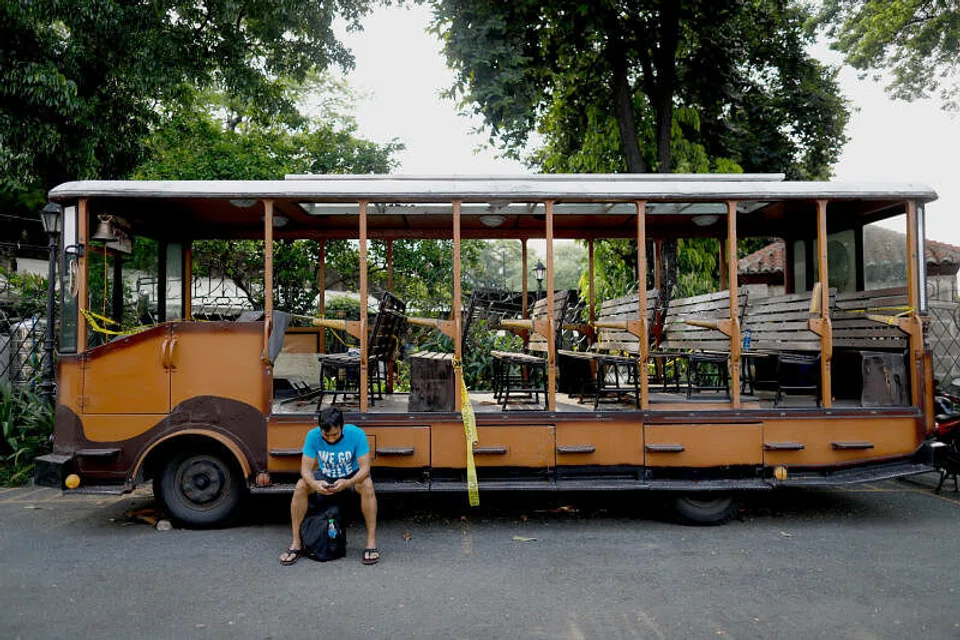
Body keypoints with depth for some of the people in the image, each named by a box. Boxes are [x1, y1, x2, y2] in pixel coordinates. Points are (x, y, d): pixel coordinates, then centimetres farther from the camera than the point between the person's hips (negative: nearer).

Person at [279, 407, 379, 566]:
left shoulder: (356, 434, -26)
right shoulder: (313, 436, -20)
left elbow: (365, 468, -26)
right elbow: (306, 468, -18)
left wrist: (348, 483, -46)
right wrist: (314, 484, -41)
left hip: (352, 477, -2)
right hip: (325, 477, 2)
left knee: (367, 485, -34)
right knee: (300, 486, -25)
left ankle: (372, 543, -27)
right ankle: (296, 544, -13)